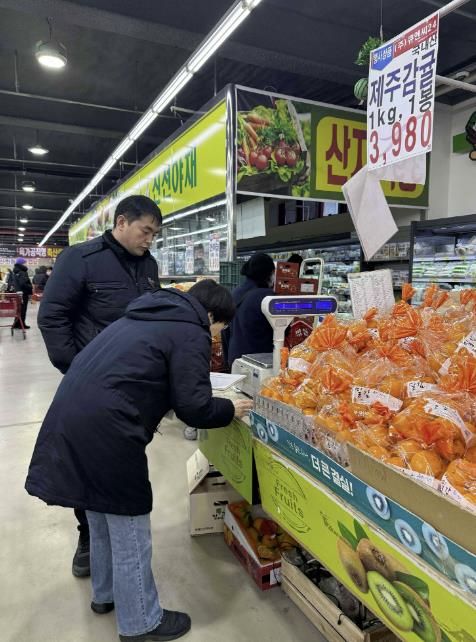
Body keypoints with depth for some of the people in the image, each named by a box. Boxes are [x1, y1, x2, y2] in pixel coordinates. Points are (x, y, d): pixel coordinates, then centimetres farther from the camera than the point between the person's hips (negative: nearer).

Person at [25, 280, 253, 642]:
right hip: (104, 430, -9)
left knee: (103, 517, 26)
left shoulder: (148, 317, 21)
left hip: (71, 417, 10)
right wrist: (230, 410, 7)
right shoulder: (191, 334, -5)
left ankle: (105, 594, 46)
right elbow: (193, 407, -11)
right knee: (129, 529, 9)